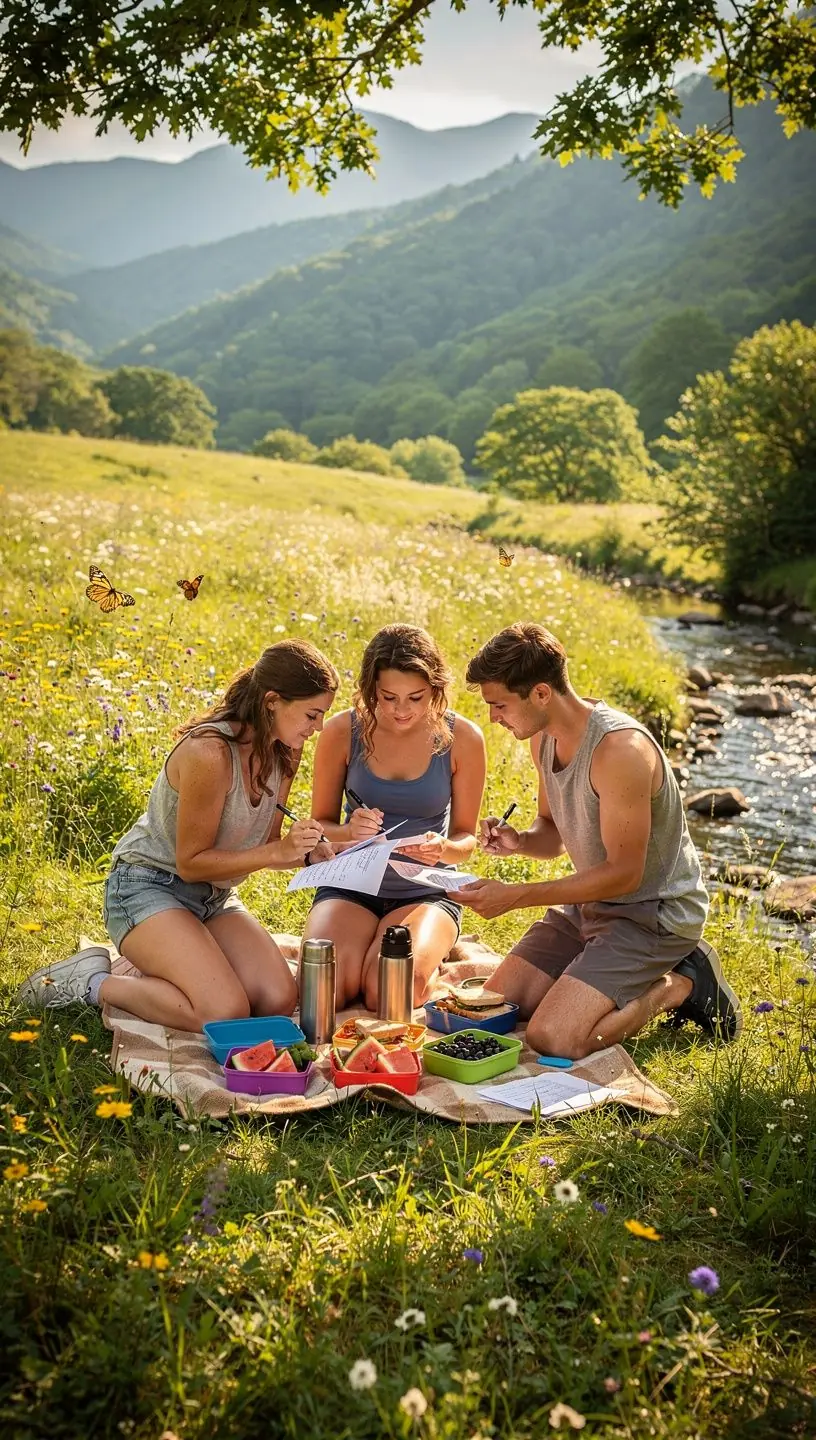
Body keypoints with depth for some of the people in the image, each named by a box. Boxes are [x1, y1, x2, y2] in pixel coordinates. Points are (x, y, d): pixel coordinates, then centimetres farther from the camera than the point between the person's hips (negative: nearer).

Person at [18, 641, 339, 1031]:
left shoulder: (283, 751, -2)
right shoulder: (210, 752, -27)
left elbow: (262, 847, 7)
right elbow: (192, 862, -20)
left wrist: (305, 852, -14)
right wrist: (278, 852, -26)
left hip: (212, 895, 8)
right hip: (147, 885, -8)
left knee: (279, 1001, -12)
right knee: (225, 1013, -25)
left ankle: (158, 970, 10)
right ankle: (91, 981, -4)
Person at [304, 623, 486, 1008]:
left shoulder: (462, 738, -10)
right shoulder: (342, 731, -10)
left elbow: (466, 838, -1)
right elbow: (320, 825, 0)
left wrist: (444, 848, -26)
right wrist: (349, 832, -25)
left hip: (426, 892, -1)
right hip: (350, 885, 1)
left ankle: (428, 956, 8)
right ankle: (358, 956, 10)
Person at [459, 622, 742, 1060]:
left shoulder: (619, 748, -28)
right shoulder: (544, 737, 0)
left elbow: (624, 874, -25)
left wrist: (515, 897, -25)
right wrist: (518, 841, -11)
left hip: (653, 911, -9)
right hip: (591, 902, 9)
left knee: (551, 1039, -21)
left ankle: (680, 985, 1)